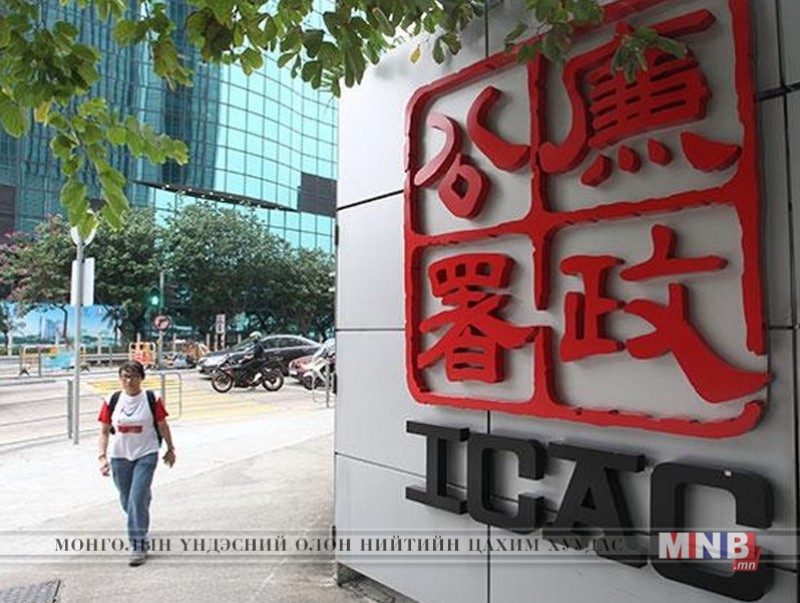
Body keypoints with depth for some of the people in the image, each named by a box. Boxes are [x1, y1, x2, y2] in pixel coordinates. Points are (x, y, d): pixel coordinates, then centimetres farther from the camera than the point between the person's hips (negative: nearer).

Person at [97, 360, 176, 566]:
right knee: (127, 502, 16)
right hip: (119, 457, 3)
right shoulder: (111, 401, -4)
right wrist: (102, 456, -11)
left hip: (146, 456, -3)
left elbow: (163, 426, 1)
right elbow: (104, 432, 0)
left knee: (138, 500, -11)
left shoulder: (152, 399, -9)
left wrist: (170, 449, 8)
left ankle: (139, 544, 3)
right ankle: (140, 526, 46)